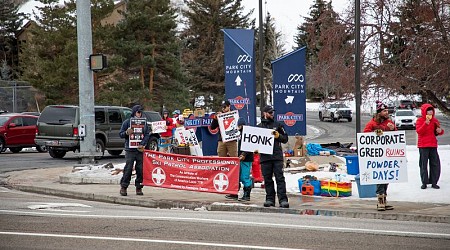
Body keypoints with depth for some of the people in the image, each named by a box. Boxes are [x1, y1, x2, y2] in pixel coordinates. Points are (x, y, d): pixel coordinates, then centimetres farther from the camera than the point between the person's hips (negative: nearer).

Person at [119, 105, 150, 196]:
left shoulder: (144, 122, 12)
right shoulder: (127, 122, 5)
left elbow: (147, 134, 9)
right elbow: (120, 134, 7)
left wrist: (143, 144, -6)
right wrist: (126, 133, -15)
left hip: (140, 149, 3)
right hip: (130, 150, -3)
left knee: (141, 169, 0)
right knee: (128, 169, -6)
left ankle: (139, 188, 8)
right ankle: (123, 187, 2)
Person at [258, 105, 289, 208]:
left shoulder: (278, 125, 14)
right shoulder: (259, 127, 15)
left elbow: (285, 139, 13)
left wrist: (278, 136, -5)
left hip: (277, 156, -1)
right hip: (265, 156, 1)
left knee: (280, 178, -8)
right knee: (267, 179, 3)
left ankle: (283, 199, -13)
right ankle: (270, 199, 9)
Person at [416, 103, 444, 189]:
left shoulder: (434, 120, 10)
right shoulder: (420, 120, -2)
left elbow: (438, 132, 19)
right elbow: (419, 131, -16)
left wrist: (440, 131, -5)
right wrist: (426, 123, -26)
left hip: (433, 145, 4)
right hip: (423, 146, -4)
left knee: (435, 164, 1)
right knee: (423, 164, -2)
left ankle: (434, 182, 7)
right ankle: (424, 182, 4)